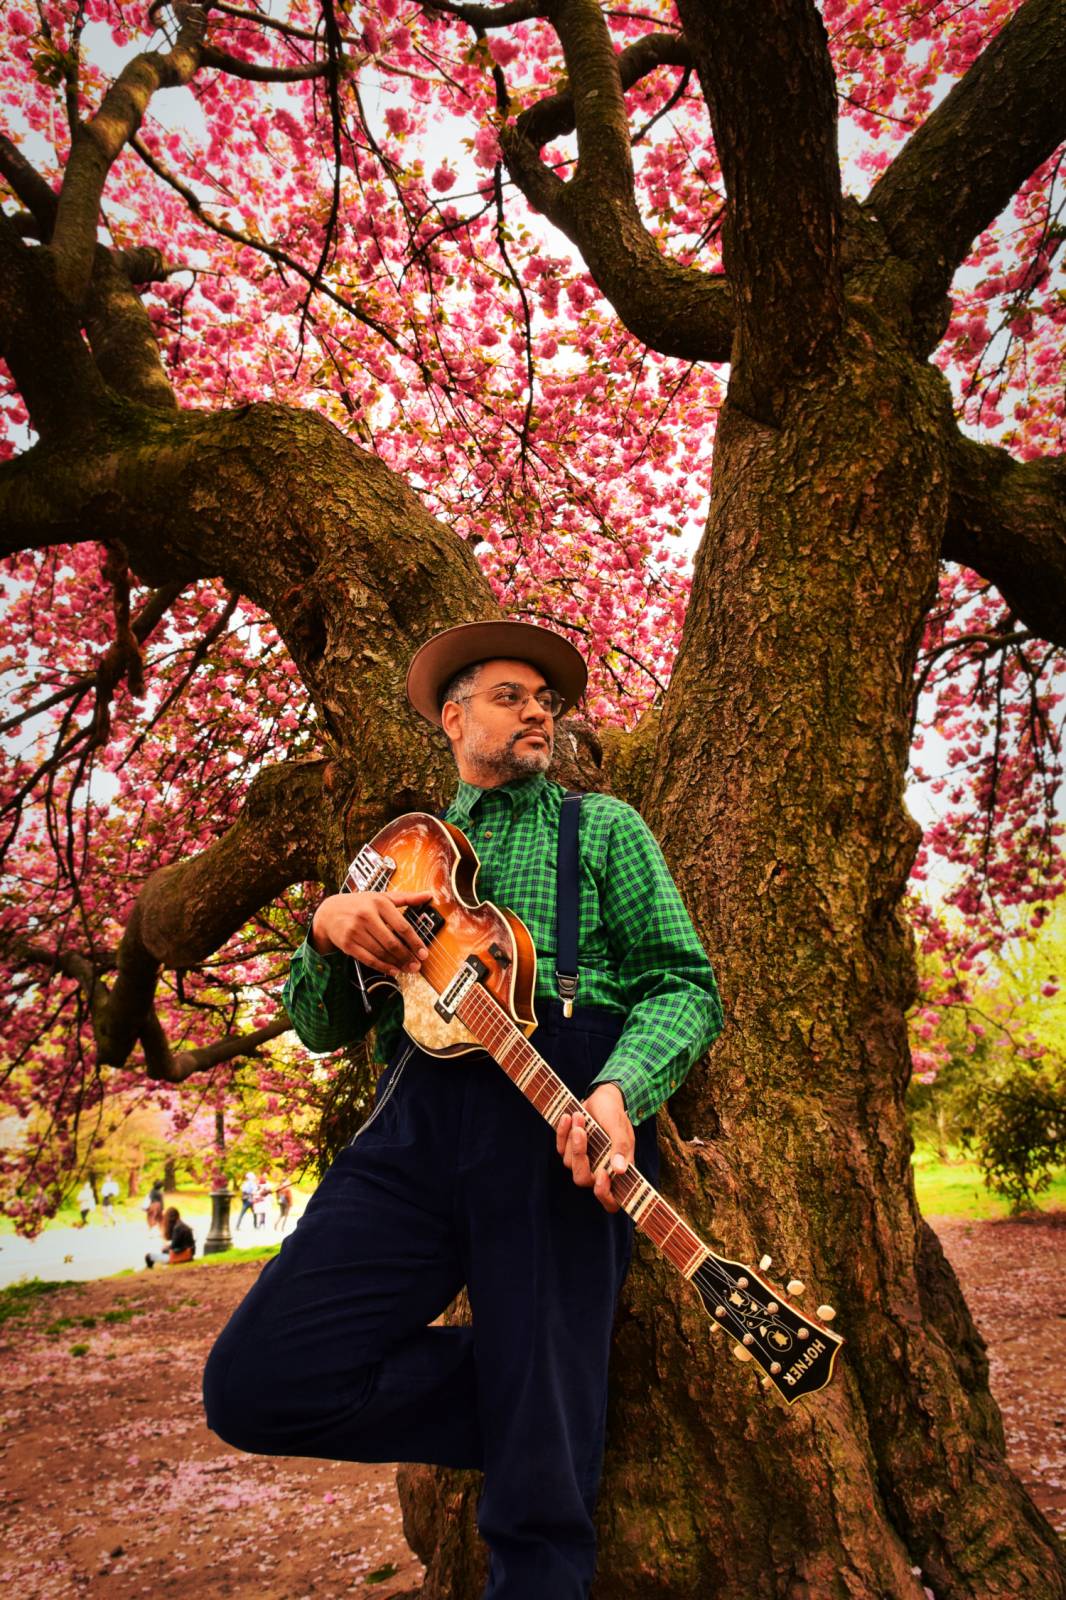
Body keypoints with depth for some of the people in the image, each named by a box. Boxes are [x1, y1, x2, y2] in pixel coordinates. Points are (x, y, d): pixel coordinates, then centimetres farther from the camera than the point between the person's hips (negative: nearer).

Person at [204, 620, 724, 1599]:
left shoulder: (602, 826, 16)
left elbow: (686, 983, 4)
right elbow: (322, 1029, 19)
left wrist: (619, 1092, -17)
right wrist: (330, 929, -4)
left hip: (560, 1108, -3)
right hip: (421, 1112, 4)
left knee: (540, 1512, -7)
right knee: (259, 1382, -8)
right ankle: (539, 1418, 8)